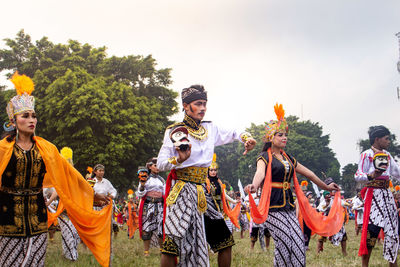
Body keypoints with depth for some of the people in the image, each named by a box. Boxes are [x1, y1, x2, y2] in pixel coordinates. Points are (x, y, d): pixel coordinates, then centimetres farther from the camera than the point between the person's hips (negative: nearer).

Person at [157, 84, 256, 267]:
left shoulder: (210, 129, 13)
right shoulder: (175, 131, -2)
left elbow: (232, 134, 27)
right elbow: (160, 164, -5)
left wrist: (246, 137, 6)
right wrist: (180, 159, -23)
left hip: (199, 190, 5)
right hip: (180, 189, -5)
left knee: (194, 240, 4)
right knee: (173, 238, -13)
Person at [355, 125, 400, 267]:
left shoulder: (387, 155, 16)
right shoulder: (367, 154, -4)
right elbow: (358, 176, -10)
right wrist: (371, 176, -27)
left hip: (386, 194, 7)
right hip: (373, 195, -7)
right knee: (371, 230, -10)